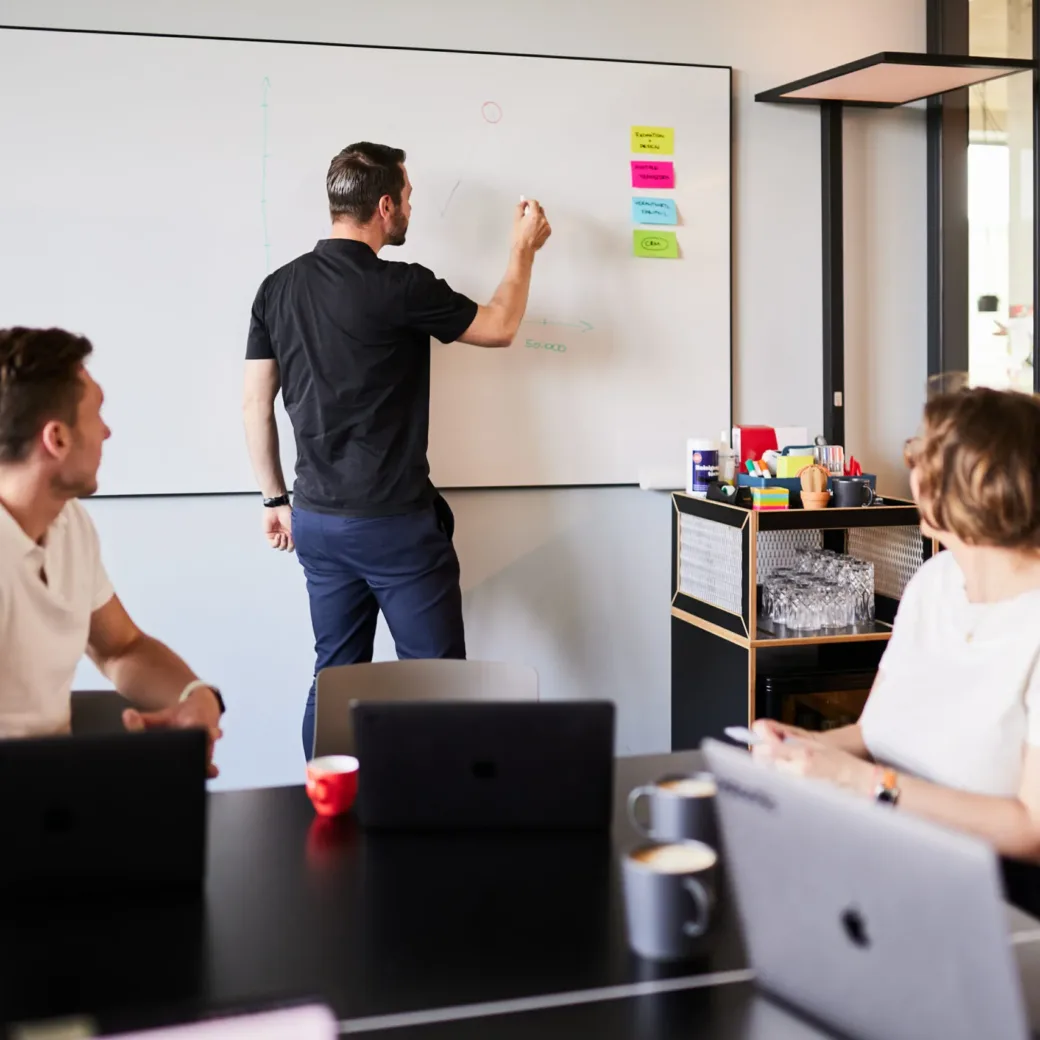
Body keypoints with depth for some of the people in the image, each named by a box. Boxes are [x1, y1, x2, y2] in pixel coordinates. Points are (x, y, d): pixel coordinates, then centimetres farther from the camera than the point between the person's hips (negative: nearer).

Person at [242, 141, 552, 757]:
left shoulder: (278, 288, 4)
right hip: (395, 523, -6)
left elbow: (256, 404, 7)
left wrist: (277, 499, 16)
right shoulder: (399, 288, -14)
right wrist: (524, 250, 14)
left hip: (317, 520, 7)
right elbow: (499, 329, 0)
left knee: (335, 679, 14)